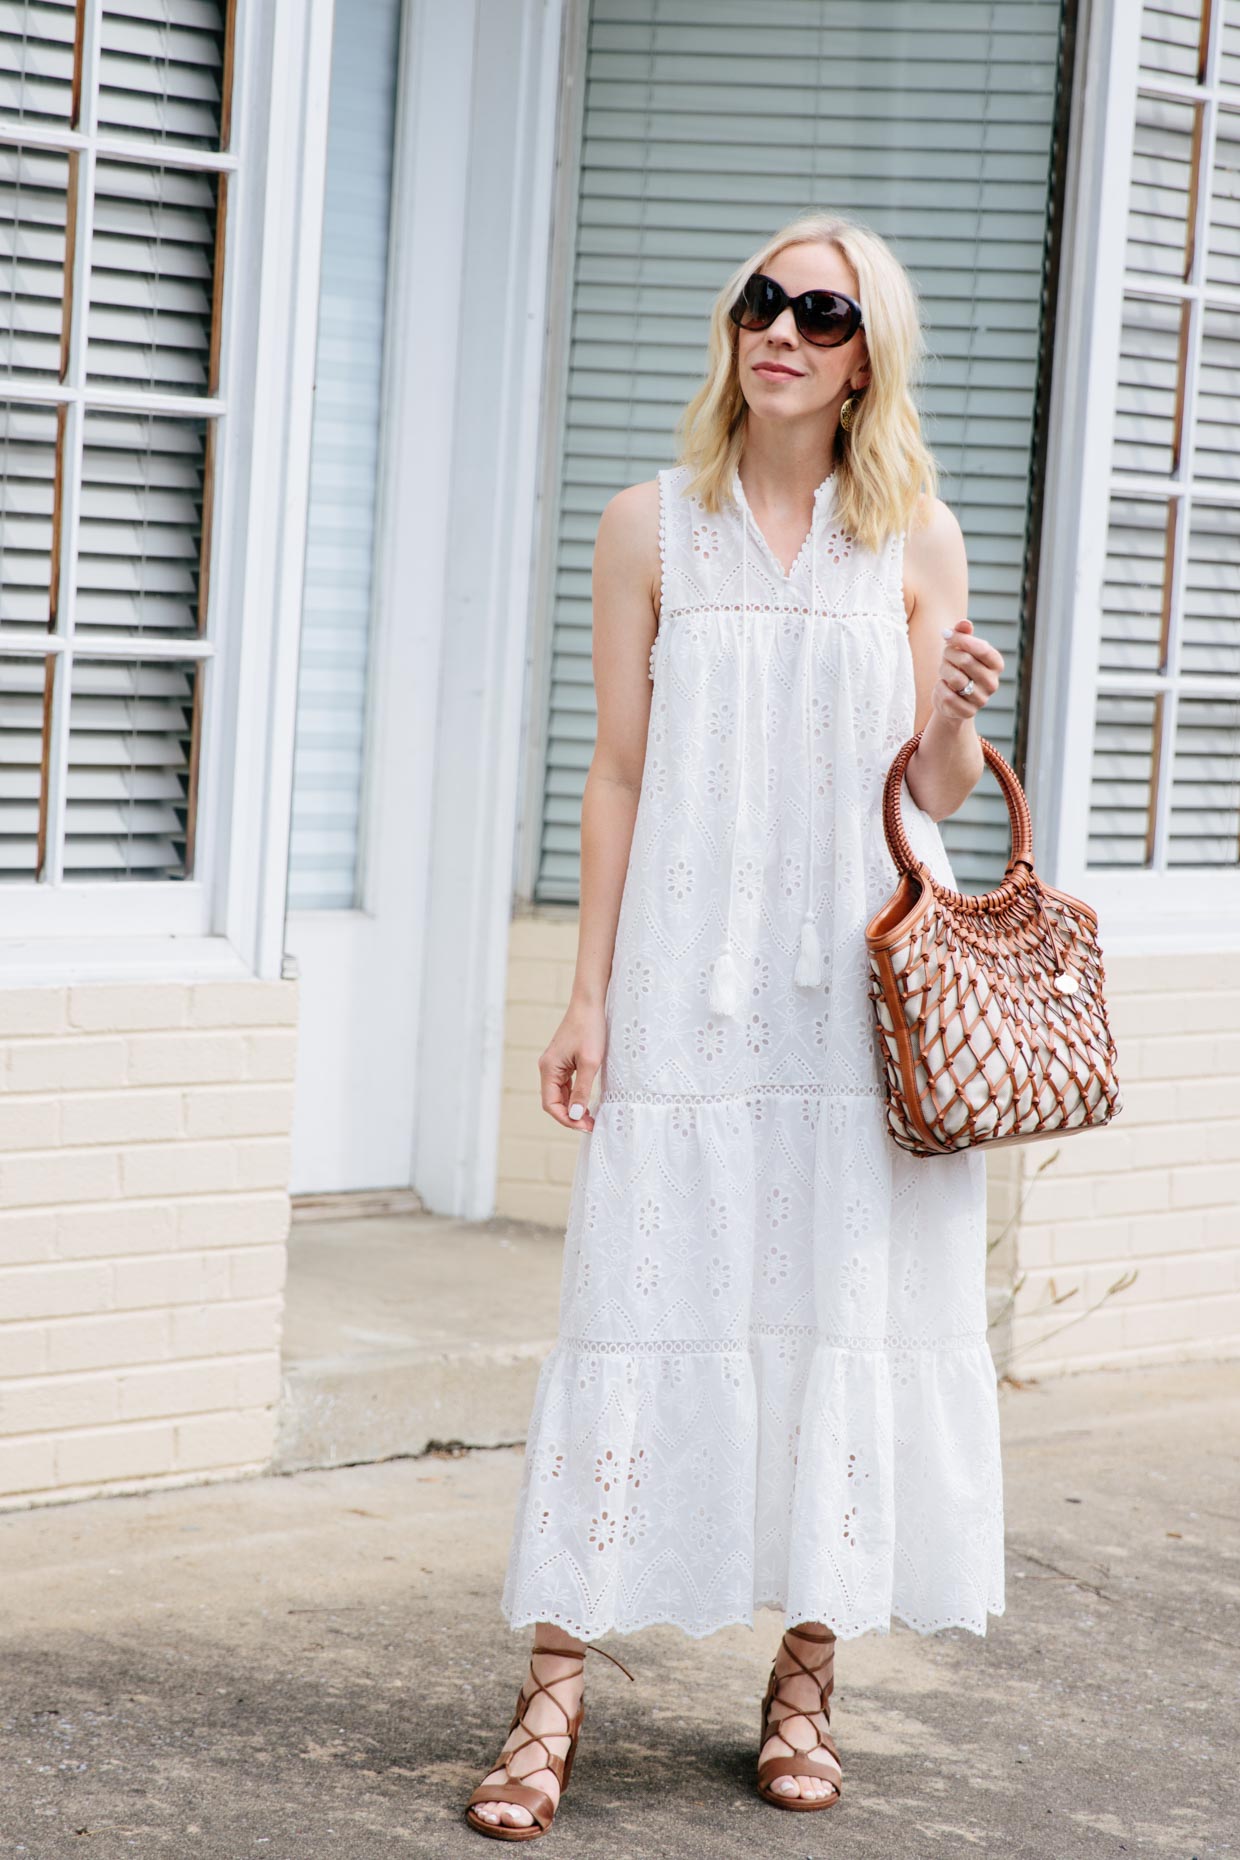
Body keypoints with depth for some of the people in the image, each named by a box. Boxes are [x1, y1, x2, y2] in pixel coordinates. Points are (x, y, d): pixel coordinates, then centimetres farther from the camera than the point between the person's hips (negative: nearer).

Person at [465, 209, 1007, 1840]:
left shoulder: (913, 537, 6)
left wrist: (963, 715, -14)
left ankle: (807, 1676, 15)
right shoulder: (653, 526, 5)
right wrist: (589, 993, 0)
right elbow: (621, 772, 5)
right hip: (689, 975, -1)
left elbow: (938, 791, 9)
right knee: (643, 1300, -4)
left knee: (850, 1304, 2)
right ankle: (556, 1692, 0)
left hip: (864, 974, 1)